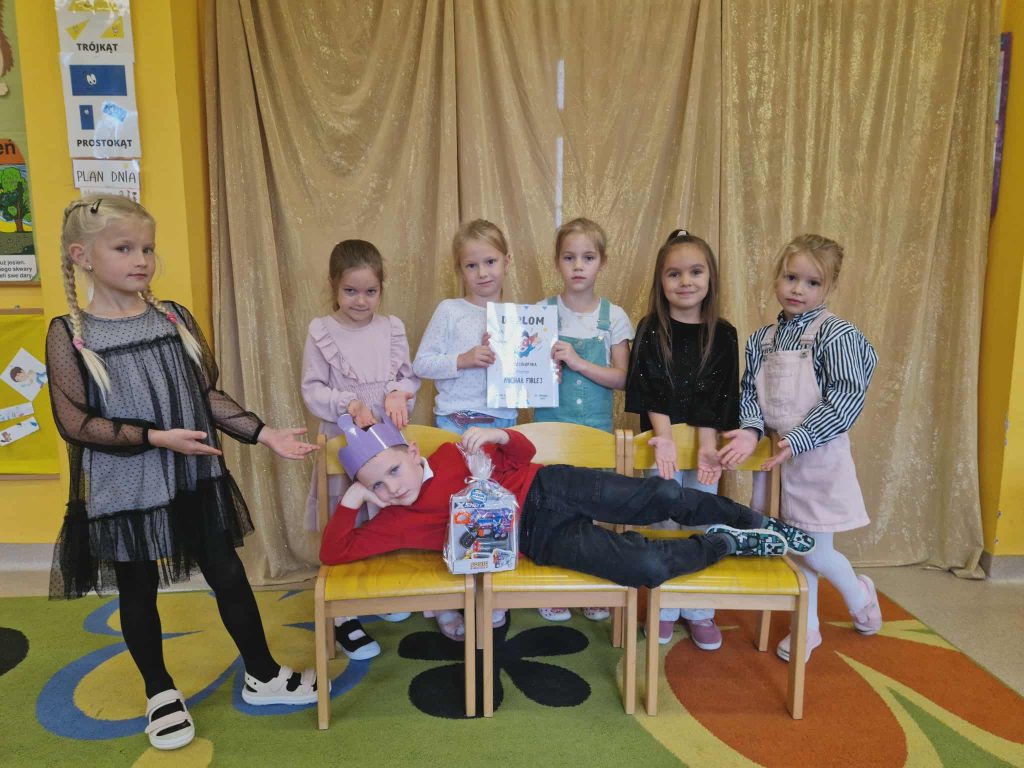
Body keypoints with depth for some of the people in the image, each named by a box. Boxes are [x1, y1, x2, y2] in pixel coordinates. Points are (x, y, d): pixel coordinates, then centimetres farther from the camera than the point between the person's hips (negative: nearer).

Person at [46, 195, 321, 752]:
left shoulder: (176, 318, -1)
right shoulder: (69, 334, -10)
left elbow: (208, 395, 3)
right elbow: (75, 424, -14)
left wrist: (263, 433, -5)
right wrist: (156, 438, -22)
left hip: (196, 480, 3)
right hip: (123, 491, -2)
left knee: (227, 575, 11)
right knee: (138, 592, 14)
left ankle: (263, 676, 29)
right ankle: (160, 693, 36)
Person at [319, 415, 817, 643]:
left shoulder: (451, 454, 4)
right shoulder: (397, 522, 0)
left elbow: (524, 454, 8)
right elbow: (334, 553, -7)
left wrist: (498, 435, -14)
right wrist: (352, 500, -17)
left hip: (548, 489, 2)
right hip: (540, 540, -1)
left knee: (664, 496, -16)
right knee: (649, 568, -23)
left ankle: (756, 521, 12)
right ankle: (725, 543, 6)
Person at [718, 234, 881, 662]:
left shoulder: (834, 333, -11)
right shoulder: (761, 339, 5)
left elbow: (846, 399, -17)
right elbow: (749, 392, 3)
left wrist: (797, 441, -24)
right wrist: (751, 430, -17)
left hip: (819, 456, -5)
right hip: (781, 455, 5)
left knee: (815, 552, 2)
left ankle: (859, 594, 34)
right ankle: (808, 627, 32)